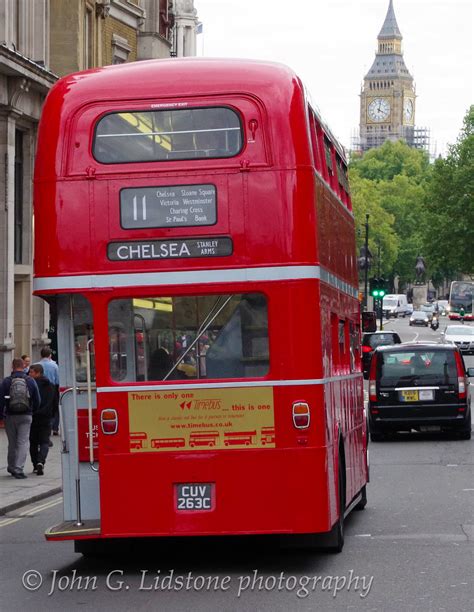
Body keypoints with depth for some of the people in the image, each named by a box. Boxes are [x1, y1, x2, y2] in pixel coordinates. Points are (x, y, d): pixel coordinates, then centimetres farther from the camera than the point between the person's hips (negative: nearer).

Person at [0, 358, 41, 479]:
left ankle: (11, 467, 23)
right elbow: (37, 400, 4)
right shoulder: (30, 381, 1)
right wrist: (32, 411, 19)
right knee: (23, 442, -1)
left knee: (12, 442, 13)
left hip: (10, 416, 0)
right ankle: (18, 469, -12)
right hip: (26, 416, 0)